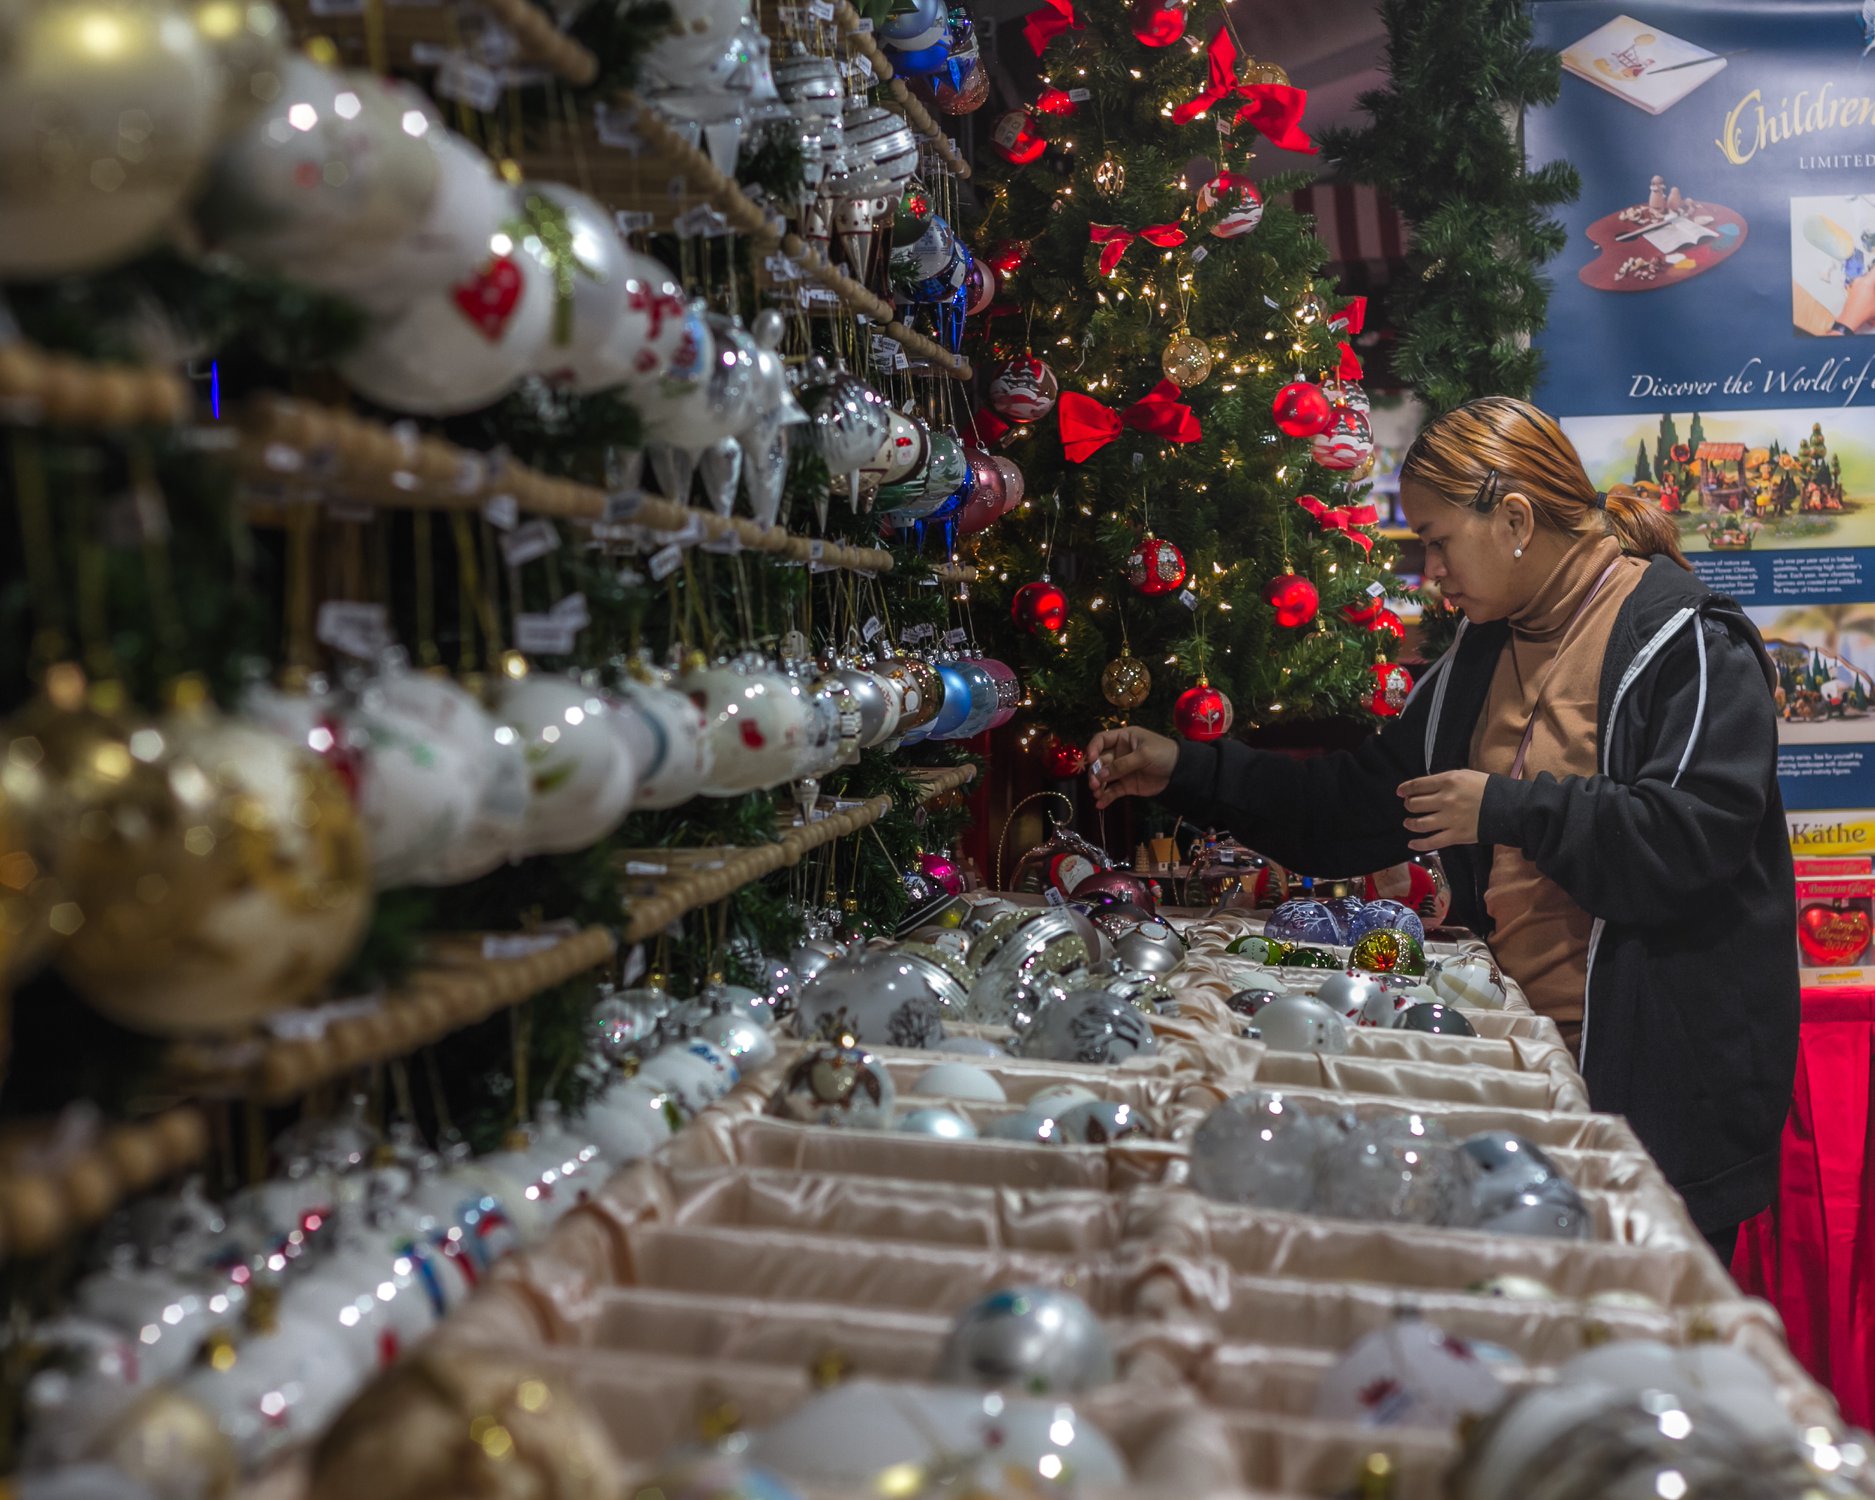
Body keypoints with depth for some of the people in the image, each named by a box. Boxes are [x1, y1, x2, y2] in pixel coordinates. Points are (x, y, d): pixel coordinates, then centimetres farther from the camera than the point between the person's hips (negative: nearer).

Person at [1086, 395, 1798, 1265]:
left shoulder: (1687, 641, -11)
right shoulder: (1480, 654, 13)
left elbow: (1698, 833, -22)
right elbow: (1364, 803, 15)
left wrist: (1512, 809, -18)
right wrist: (1187, 774, 10)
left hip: (1660, 1077, -7)